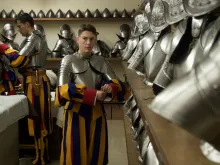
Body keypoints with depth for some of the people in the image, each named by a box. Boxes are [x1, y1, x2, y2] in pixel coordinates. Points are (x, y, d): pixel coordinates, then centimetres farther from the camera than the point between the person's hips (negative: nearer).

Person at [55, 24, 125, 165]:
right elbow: (64, 89, -14)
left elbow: (117, 83, 5)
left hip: (96, 111, 4)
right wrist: (93, 94, -20)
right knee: (76, 152, 2)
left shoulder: (100, 61, 7)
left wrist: (110, 87, -19)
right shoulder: (69, 60, -4)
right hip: (76, 111, -3)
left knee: (97, 151, 9)